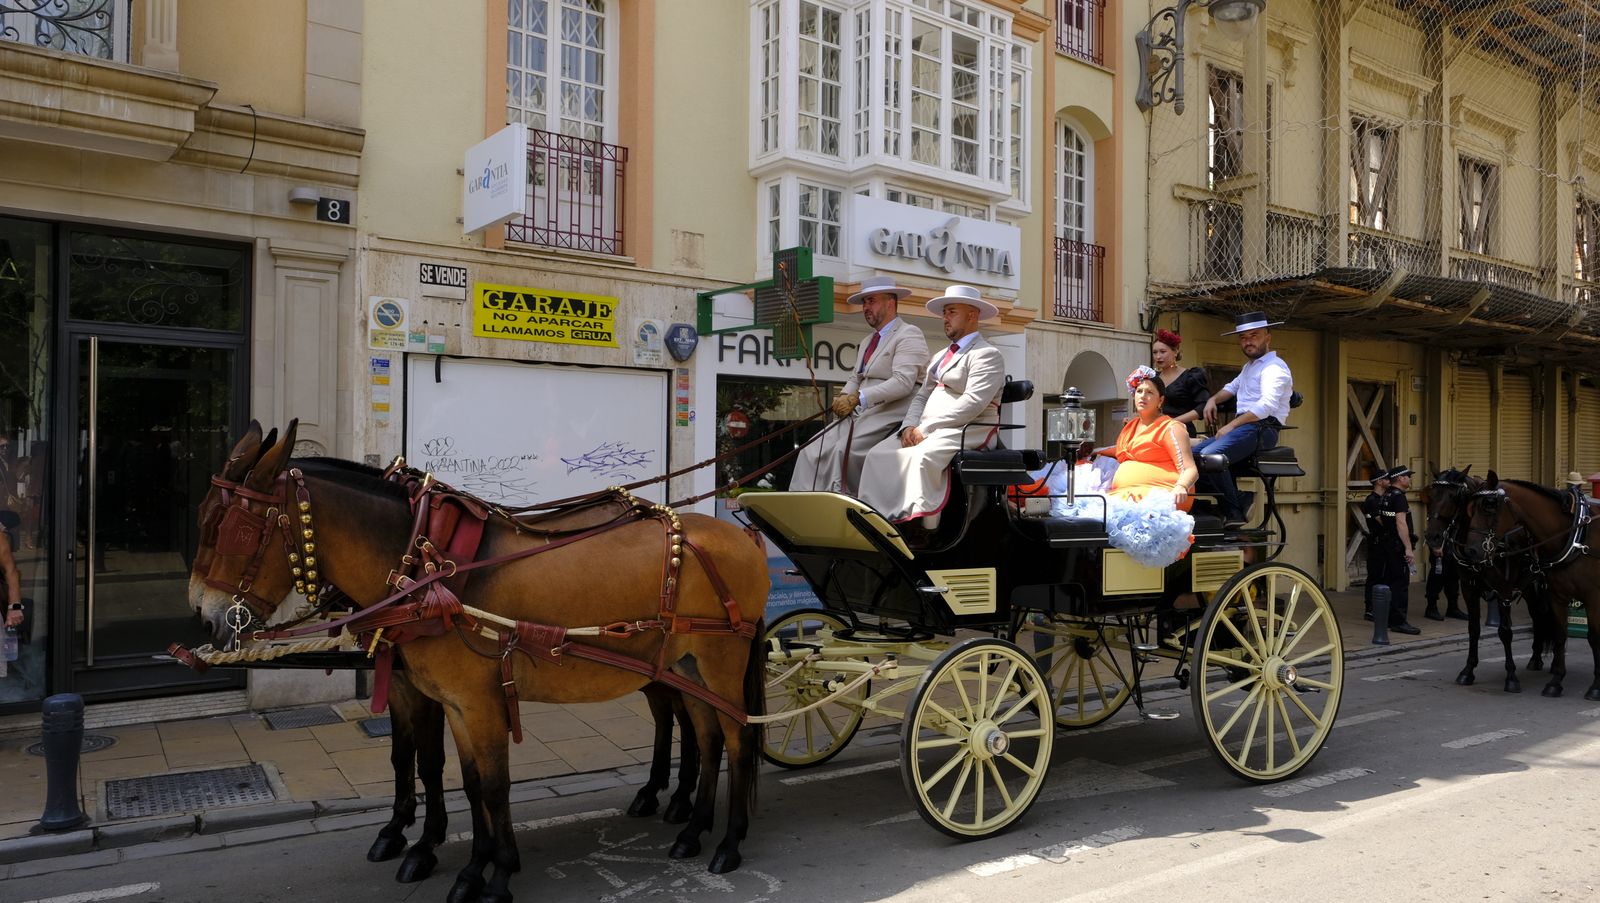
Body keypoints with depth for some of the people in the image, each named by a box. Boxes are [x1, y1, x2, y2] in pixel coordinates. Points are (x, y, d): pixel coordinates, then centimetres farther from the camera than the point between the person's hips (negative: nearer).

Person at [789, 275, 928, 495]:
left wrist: (858, 398, -21)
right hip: (860, 415, 9)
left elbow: (902, 382, -17)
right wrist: (844, 396, -1)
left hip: (888, 417, -9)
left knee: (843, 450, -27)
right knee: (811, 452, -6)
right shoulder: (868, 342, 25)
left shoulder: (909, 335, -5)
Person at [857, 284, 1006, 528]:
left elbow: (972, 403, -15)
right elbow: (921, 396, 22)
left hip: (965, 431, -8)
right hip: (926, 431, 8)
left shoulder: (987, 354, -2)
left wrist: (926, 427, -18)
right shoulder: (939, 356, 28)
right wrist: (909, 426, -1)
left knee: (921, 456, -35)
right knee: (878, 454, -15)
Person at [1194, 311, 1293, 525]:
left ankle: (1235, 511, -20)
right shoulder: (1249, 367, 26)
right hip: (1244, 426, 10)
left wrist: (1231, 425, -21)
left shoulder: (1274, 367, -6)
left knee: (1210, 455, -30)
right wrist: (1213, 399, 19)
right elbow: (1232, 387, 43)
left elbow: (1267, 405, -20)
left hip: (1261, 428, -10)